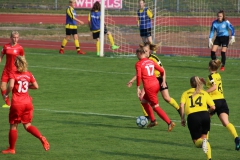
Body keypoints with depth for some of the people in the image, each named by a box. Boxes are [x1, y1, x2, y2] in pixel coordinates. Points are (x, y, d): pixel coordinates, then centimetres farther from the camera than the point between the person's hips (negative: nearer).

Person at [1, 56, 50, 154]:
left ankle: (11, 149, 16)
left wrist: (6, 94, -7)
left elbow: (11, 85, -23)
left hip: (17, 104, -5)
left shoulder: (14, 74, -8)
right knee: (27, 125, 14)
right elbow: (36, 86, 9)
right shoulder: (29, 74, 6)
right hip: (27, 103, 5)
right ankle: (41, 138, -9)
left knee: (13, 126, 8)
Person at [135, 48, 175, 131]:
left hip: (149, 87, -7)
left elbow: (139, 76, -19)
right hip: (156, 84, 7)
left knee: (156, 107, 0)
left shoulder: (138, 64, -5)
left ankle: (169, 123, -10)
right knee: (144, 101, 26)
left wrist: (138, 88, -14)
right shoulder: (151, 62, 12)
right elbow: (162, 70, 15)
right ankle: (153, 121, 28)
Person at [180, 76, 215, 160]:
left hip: (192, 116, -1)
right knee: (204, 137, 21)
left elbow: (181, 106, 3)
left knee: (197, 141, 10)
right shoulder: (204, 93, 21)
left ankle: (202, 142, -28)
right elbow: (213, 107, 13)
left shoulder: (186, 93, 20)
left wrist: (182, 118, 11)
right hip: (204, 114, 1)